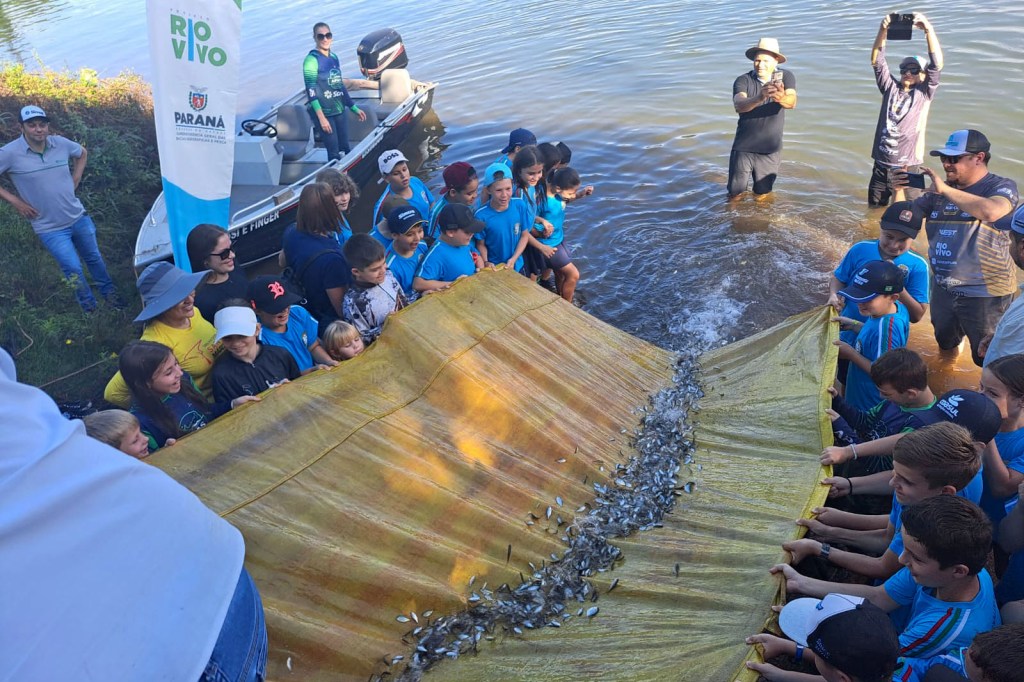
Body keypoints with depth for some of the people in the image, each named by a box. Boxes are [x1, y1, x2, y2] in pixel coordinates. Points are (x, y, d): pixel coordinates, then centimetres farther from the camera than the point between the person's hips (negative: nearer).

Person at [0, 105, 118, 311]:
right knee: (73, 269, -2)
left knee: (94, 258, 18)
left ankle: (110, 294, 39)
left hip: (78, 217, 4)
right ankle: (91, 309, 17)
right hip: (50, 228, -4)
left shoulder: (61, 143, -6)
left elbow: (82, 153, 17)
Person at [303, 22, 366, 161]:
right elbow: (311, 91, -16)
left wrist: (354, 108, 19)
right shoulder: (311, 60, -11)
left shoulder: (334, 57, 10)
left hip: (339, 111, 7)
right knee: (334, 154, -4)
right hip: (324, 113, -7)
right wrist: (321, 117, -22)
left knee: (346, 149, 12)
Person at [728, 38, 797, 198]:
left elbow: (792, 102, -26)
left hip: (771, 150, 1)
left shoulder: (786, 77, -8)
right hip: (743, 148, -1)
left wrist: (781, 98, -50)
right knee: (735, 195, 8)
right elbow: (738, 105, -30)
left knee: (763, 195, 14)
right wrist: (759, 97, -50)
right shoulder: (743, 81, -11)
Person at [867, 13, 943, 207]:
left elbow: (937, 64, -13)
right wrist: (883, 30, -16)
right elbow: (877, 61, -2)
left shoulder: (924, 94, 1)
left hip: (908, 168, -2)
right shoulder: (890, 87, 8)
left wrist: (928, 28, -22)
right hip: (881, 165, 2)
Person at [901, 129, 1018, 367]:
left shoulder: (1001, 186, -13)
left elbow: (991, 212, -35)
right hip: (943, 288, 6)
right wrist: (899, 191, -10)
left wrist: (944, 189, -30)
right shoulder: (939, 191, 3)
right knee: (945, 343, 25)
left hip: (984, 293, -5)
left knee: (986, 358, 7)